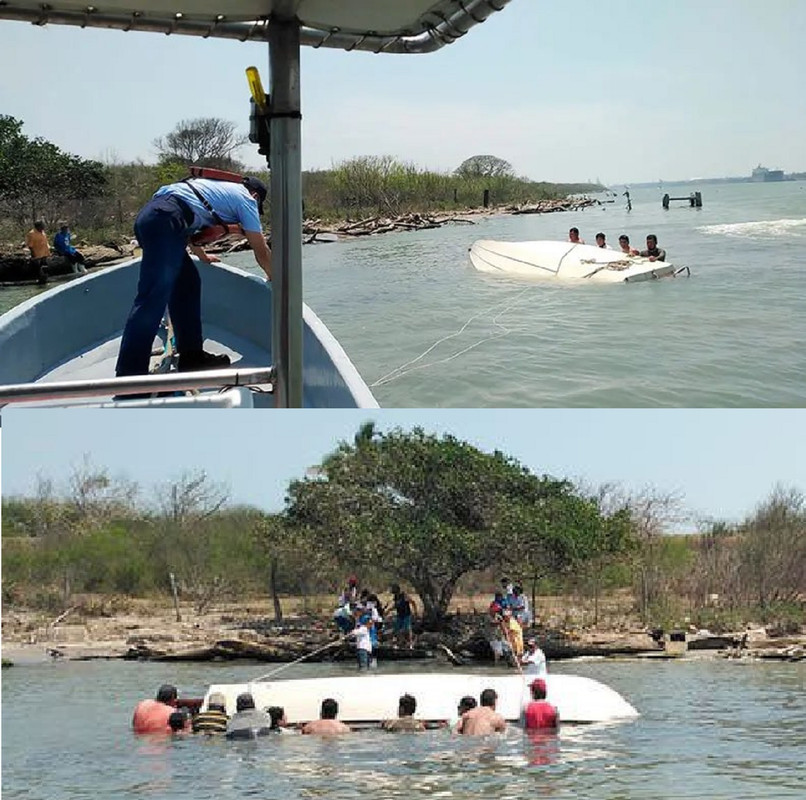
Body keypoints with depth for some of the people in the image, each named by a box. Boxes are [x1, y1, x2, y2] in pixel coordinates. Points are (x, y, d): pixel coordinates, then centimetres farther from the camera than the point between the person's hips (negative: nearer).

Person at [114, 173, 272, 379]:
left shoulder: (221, 188, 35)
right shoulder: (246, 199, 14)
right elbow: (261, 251, 17)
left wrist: (201, 255, 63)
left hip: (149, 215, 10)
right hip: (165, 221, -10)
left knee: (187, 283, 19)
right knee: (153, 299, -14)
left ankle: (191, 355, 22)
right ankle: (128, 376, -21)